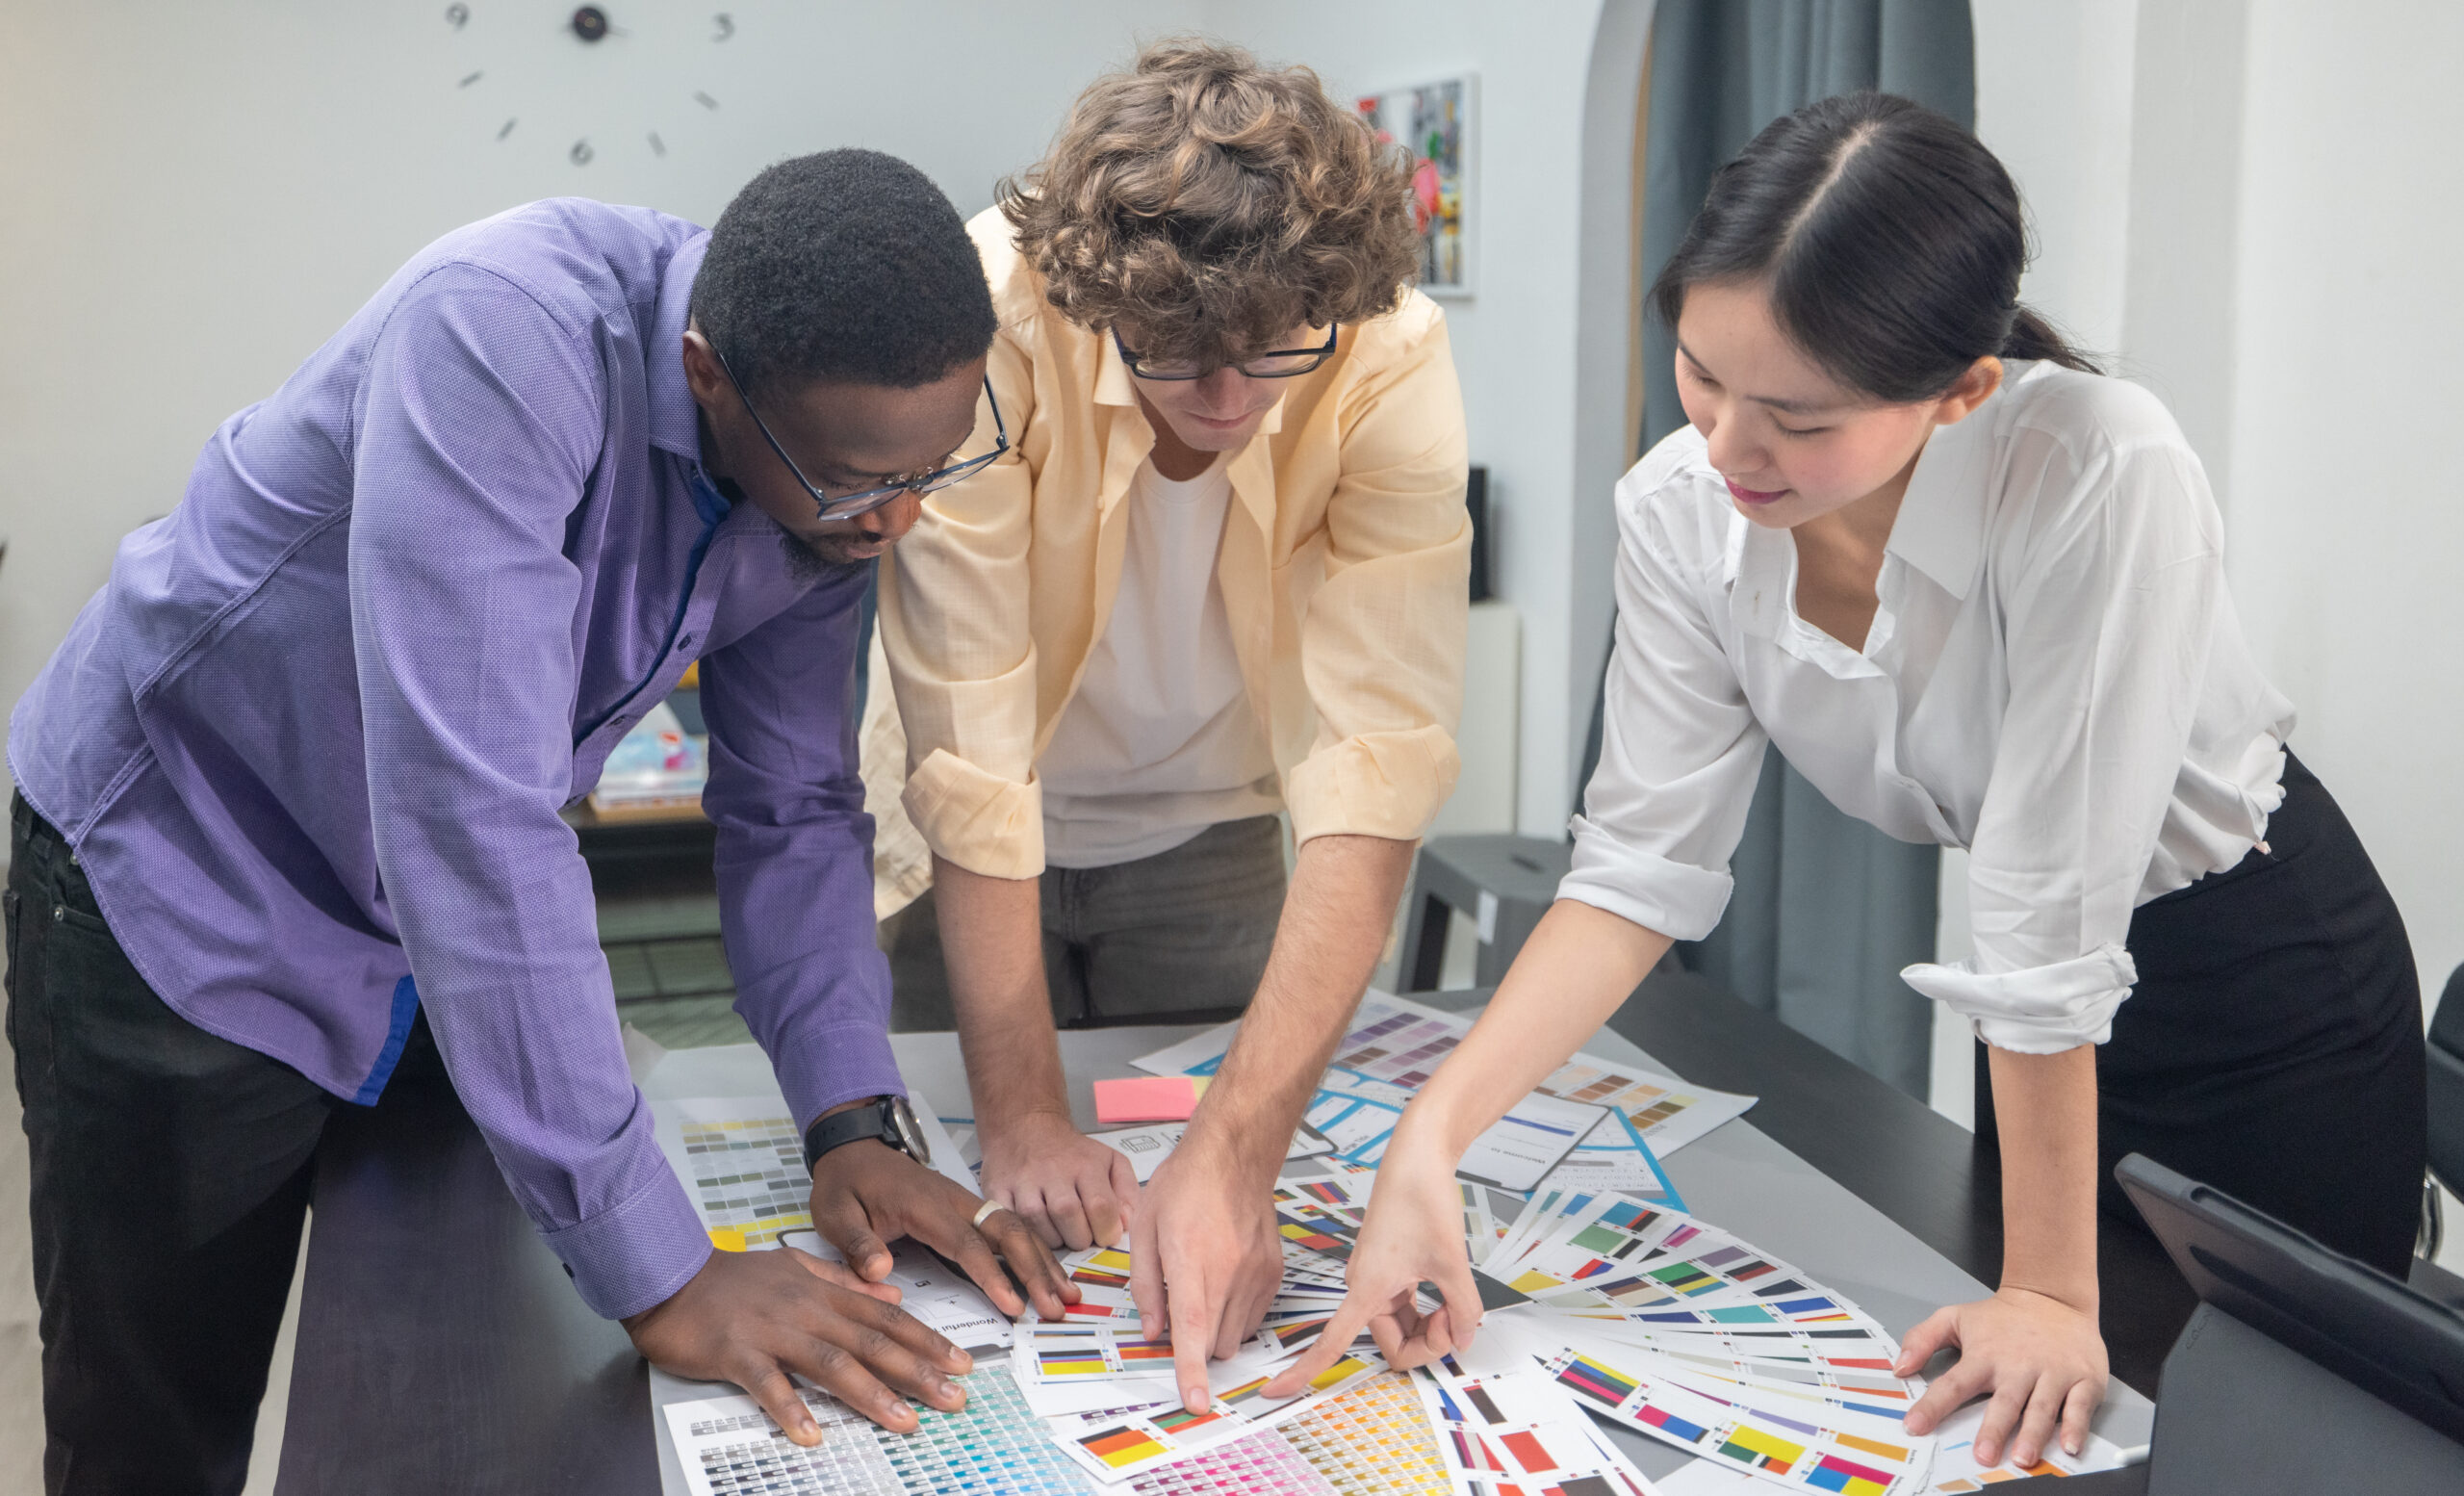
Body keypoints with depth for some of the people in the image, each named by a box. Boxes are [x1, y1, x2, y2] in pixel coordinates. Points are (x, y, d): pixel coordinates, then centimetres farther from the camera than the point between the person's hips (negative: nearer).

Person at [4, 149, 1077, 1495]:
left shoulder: (833, 465, -13)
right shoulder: (508, 336, -36)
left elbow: (791, 810, -4)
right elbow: (472, 814, -41)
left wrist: (853, 1122, -18)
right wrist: (660, 1273, -38)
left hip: (451, 922, 6)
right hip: (182, 885, -5)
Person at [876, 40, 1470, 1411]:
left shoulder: (1394, 364, -28)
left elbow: (1378, 759, -34)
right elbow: (970, 745, -31)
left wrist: (1238, 1150, -42)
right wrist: (1025, 1120, -30)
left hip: (1206, 826, 1)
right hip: (978, 836, -1)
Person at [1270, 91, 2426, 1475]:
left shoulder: (2102, 479, -36)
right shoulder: (1682, 510, -20)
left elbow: (2055, 918, -33)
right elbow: (1646, 862, -17)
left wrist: (2050, 1290, -25)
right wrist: (1434, 1135, -27)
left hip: (2270, 983, -4)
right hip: (2063, 1014, 5)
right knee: (2047, 1425, 19)